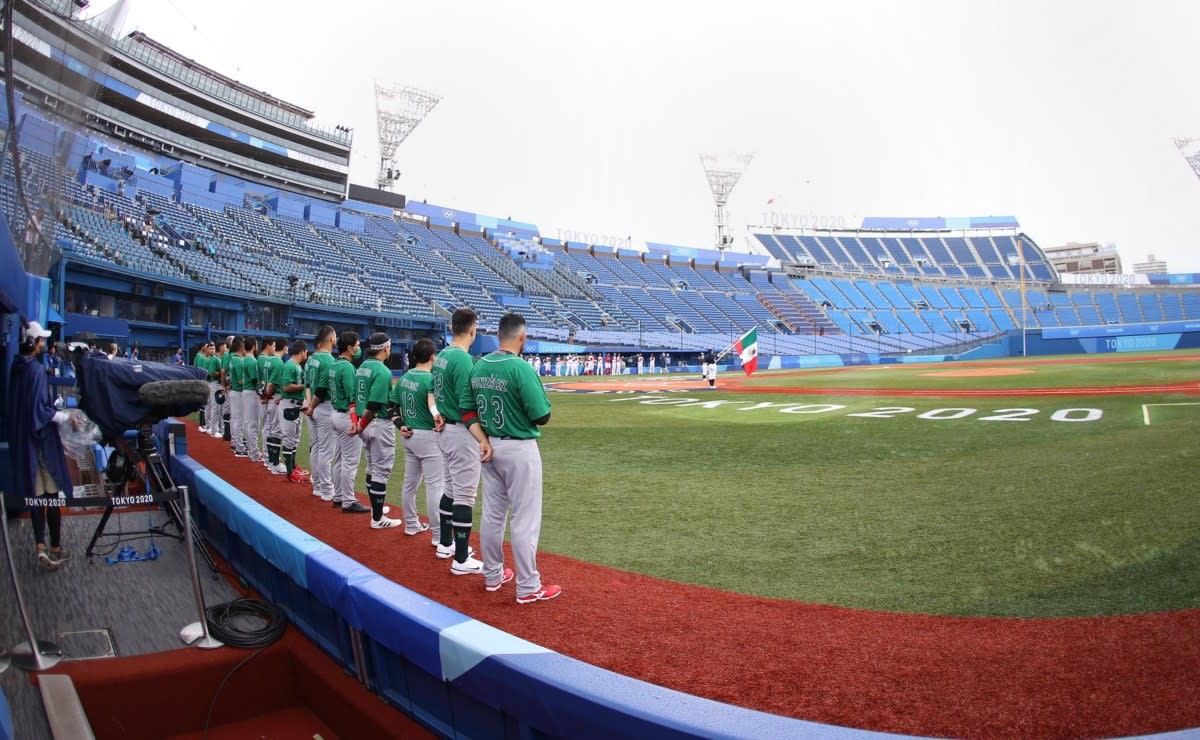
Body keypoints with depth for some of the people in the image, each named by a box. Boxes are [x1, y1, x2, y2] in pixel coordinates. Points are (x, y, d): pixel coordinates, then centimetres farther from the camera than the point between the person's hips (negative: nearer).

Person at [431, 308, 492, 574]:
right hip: (462, 433, -9)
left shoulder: (441, 356, 8)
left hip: (444, 430, 10)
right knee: (465, 495, -3)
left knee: (451, 489, 21)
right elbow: (466, 407, -25)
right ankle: (461, 560, 2)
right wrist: (483, 440, -29)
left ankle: (445, 543, 33)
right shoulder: (463, 359, -20)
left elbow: (435, 391, 16)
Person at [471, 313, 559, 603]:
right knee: (525, 520, 1)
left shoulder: (478, 367, 2)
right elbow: (542, 416, -18)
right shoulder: (520, 368, -20)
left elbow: (473, 407, 10)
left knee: (492, 514, 16)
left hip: (490, 446, 7)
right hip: (519, 450, -7)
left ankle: (492, 575, 29)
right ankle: (528, 587, 9)